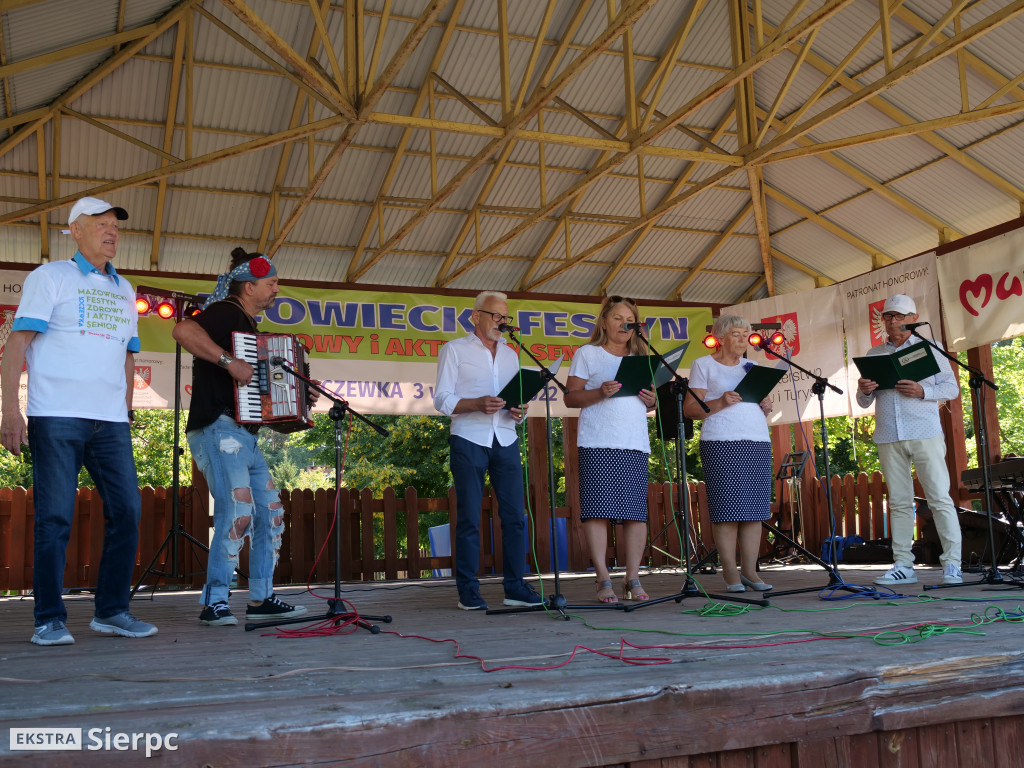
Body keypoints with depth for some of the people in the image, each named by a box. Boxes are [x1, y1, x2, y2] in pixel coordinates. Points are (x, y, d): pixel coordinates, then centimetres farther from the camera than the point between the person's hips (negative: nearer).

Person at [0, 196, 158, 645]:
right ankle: (50, 620, 4)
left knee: (127, 510, -1)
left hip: (110, 421, 5)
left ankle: (111, 611, 9)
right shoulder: (50, 277, 6)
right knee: (54, 516, -4)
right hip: (56, 417, -5)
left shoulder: (124, 291, 22)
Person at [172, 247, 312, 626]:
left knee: (271, 513, 10)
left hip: (245, 435, 11)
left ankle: (261, 598, 16)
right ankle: (214, 604, -11)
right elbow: (183, 330, -27)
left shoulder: (248, 325, 23)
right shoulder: (226, 312, -6)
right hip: (218, 428, -11)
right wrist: (229, 360, -28)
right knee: (238, 512, -18)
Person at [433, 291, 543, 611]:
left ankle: (515, 587, 8)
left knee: (514, 515, 0)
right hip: (468, 440, -4)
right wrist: (477, 404, -19)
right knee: (469, 518, -2)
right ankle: (468, 591, 5)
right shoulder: (454, 350, 6)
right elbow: (442, 400, -2)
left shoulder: (510, 355, 20)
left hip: (506, 440, 4)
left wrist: (519, 411, -3)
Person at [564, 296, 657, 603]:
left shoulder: (640, 358, 22)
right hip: (598, 443, -4)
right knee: (599, 509, -7)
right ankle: (603, 580, -1)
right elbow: (570, 397, 1)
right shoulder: (587, 354, 8)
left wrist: (652, 400, 0)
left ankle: (633, 579, 7)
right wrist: (600, 393, -15)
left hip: (636, 443, 4)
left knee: (637, 511, 0)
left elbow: (650, 399, 23)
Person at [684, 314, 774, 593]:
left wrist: (766, 407, 2)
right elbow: (689, 409, -1)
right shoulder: (703, 365, 7)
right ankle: (730, 572, 0)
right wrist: (719, 403, -16)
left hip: (758, 441, 5)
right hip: (721, 443, -5)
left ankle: (749, 570, 6)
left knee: (755, 508, 0)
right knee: (727, 508, -7)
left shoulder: (751, 366, 22)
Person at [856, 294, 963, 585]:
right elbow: (863, 402, 16)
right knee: (899, 502, 4)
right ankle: (903, 565, 7)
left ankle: (952, 564, -3)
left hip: (925, 433, -3)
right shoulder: (874, 354, 17)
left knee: (939, 498, -6)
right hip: (889, 438, 3)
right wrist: (864, 391, -8)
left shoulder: (929, 348, 10)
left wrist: (922, 391, -14)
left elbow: (952, 387, 4)